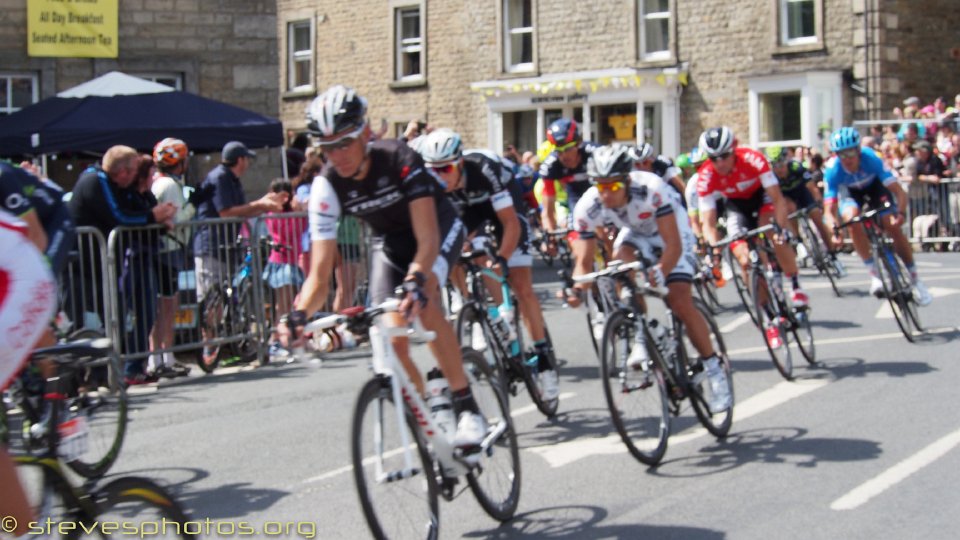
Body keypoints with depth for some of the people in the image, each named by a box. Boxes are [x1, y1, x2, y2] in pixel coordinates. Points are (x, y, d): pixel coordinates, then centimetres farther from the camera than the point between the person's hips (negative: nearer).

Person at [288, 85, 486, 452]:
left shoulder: (399, 159, -33)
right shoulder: (327, 186, -23)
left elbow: (427, 239, -39)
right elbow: (320, 272, -25)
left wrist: (415, 280, -59)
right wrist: (299, 314, -45)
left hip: (438, 228, -4)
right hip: (388, 241, 4)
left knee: (423, 301, -34)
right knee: (392, 340, -13)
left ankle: (466, 407, -26)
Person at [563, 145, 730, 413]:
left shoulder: (651, 189, -39)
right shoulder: (588, 207, -27)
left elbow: (673, 245, -38)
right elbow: (583, 260, -22)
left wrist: (660, 272, -57)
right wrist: (578, 289, -41)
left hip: (672, 230, -3)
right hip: (635, 233, 3)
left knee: (681, 303, -17)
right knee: (620, 260, -31)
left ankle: (715, 372, -2)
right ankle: (641, 339, -18)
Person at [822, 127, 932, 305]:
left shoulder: (871, 159, -37)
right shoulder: (833, 170, -34)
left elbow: (899, 191, -39)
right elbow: (829, 209, -35)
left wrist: (900, 213, -57)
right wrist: (834, 230, -54)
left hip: (875, 186, -1)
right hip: (852, 192, 1)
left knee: (894, 228, -16)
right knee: (851, 219, -30)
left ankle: (916, 279, 0)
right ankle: (874, 275, -22)